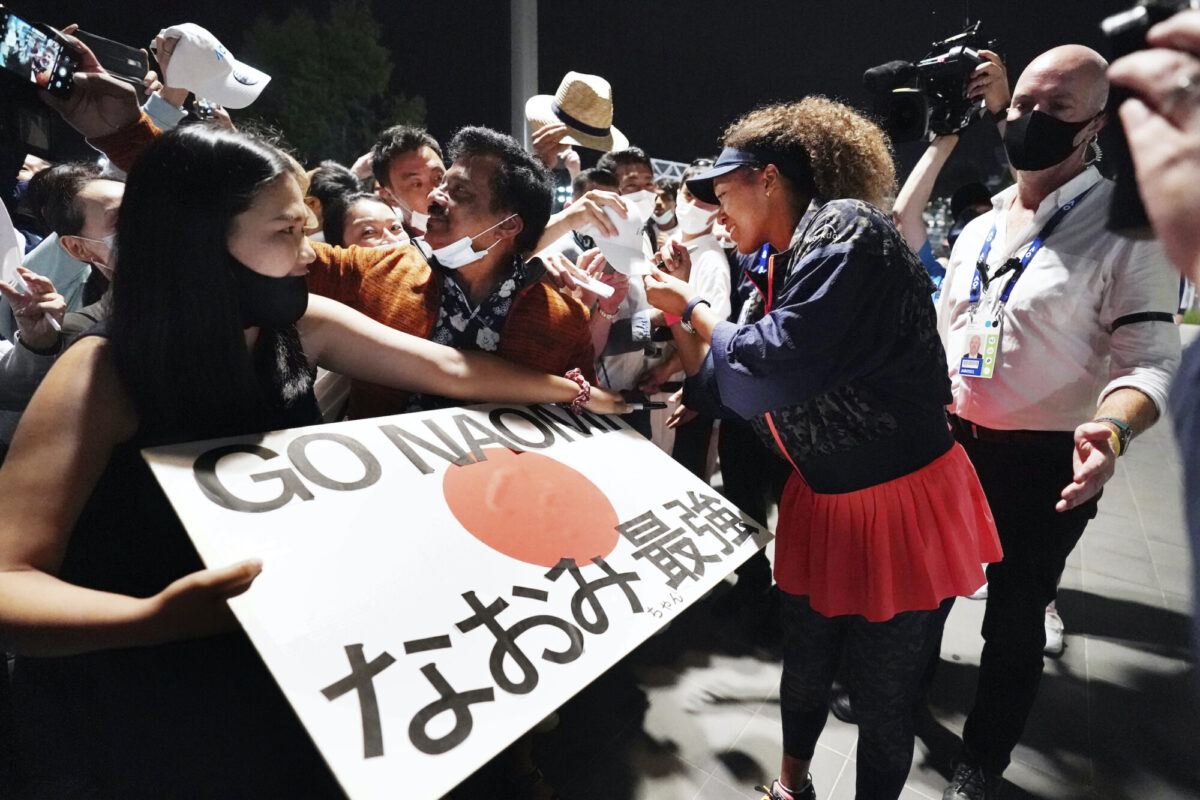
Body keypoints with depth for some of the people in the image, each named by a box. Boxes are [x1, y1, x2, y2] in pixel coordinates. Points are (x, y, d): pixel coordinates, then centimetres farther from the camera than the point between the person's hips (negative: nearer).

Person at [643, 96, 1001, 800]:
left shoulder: (845, 230, -18)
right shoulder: (782, 268, 8)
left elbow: (774, 364, -27)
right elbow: (729, 389, 11)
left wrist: (694, 306, -12)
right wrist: (676, 318, 4)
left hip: (904, 504, -7)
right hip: (824, 501, 8)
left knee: (884, 695, 9)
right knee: (806, 668, 20)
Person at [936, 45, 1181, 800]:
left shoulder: (1128, 229, -12)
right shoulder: (979, 226, 6)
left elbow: (1149, 359, -17)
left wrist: (1109, 431, -36)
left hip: (1045, 461, -5)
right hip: (951, 441, 5)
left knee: (1013, 618, 9)